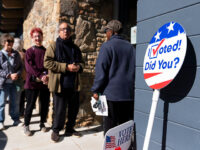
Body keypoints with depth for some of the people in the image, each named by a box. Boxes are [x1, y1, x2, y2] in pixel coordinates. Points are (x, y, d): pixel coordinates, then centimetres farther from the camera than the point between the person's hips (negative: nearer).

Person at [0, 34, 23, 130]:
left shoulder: (16, 54, 2)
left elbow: (20, 66, 8)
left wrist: (17, 74, -11)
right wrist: (9, 75, -19)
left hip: (14, 82, 3)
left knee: (15, 102, 13)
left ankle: (16, 119, 28)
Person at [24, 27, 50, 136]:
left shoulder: (46, 51, 11)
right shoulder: (29, 51, 2)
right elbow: (29, 66, -8)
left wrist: (46, 75, -13)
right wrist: (41, 76, -18)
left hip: (45, 82, 3)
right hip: (32, 82, -3)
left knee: (45, 104, 8)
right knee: (30, 104, 2)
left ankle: (42, 124, 26)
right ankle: (26, 126, 17)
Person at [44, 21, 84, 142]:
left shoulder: (75, 48, 14)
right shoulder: (54, 46, -1)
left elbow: (81, 62, 22)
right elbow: (47, 62, -11)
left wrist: (78, 67, -4)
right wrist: (66, 67, -17)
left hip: (73, 84, 5)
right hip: (59, 84, -5)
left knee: (74, 107, 13)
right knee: (59, 109, 2)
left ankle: (70, 129, 32)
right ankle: (56, 130, 23)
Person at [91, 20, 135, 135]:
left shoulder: (107, 46, -6)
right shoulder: (131, 47, 10)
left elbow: (101, 70, -10)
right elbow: (135, 69, 13)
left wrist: (96, 90, -4)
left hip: (111, 93, -5)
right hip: (129, 94, 5)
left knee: (110, 126, 4)